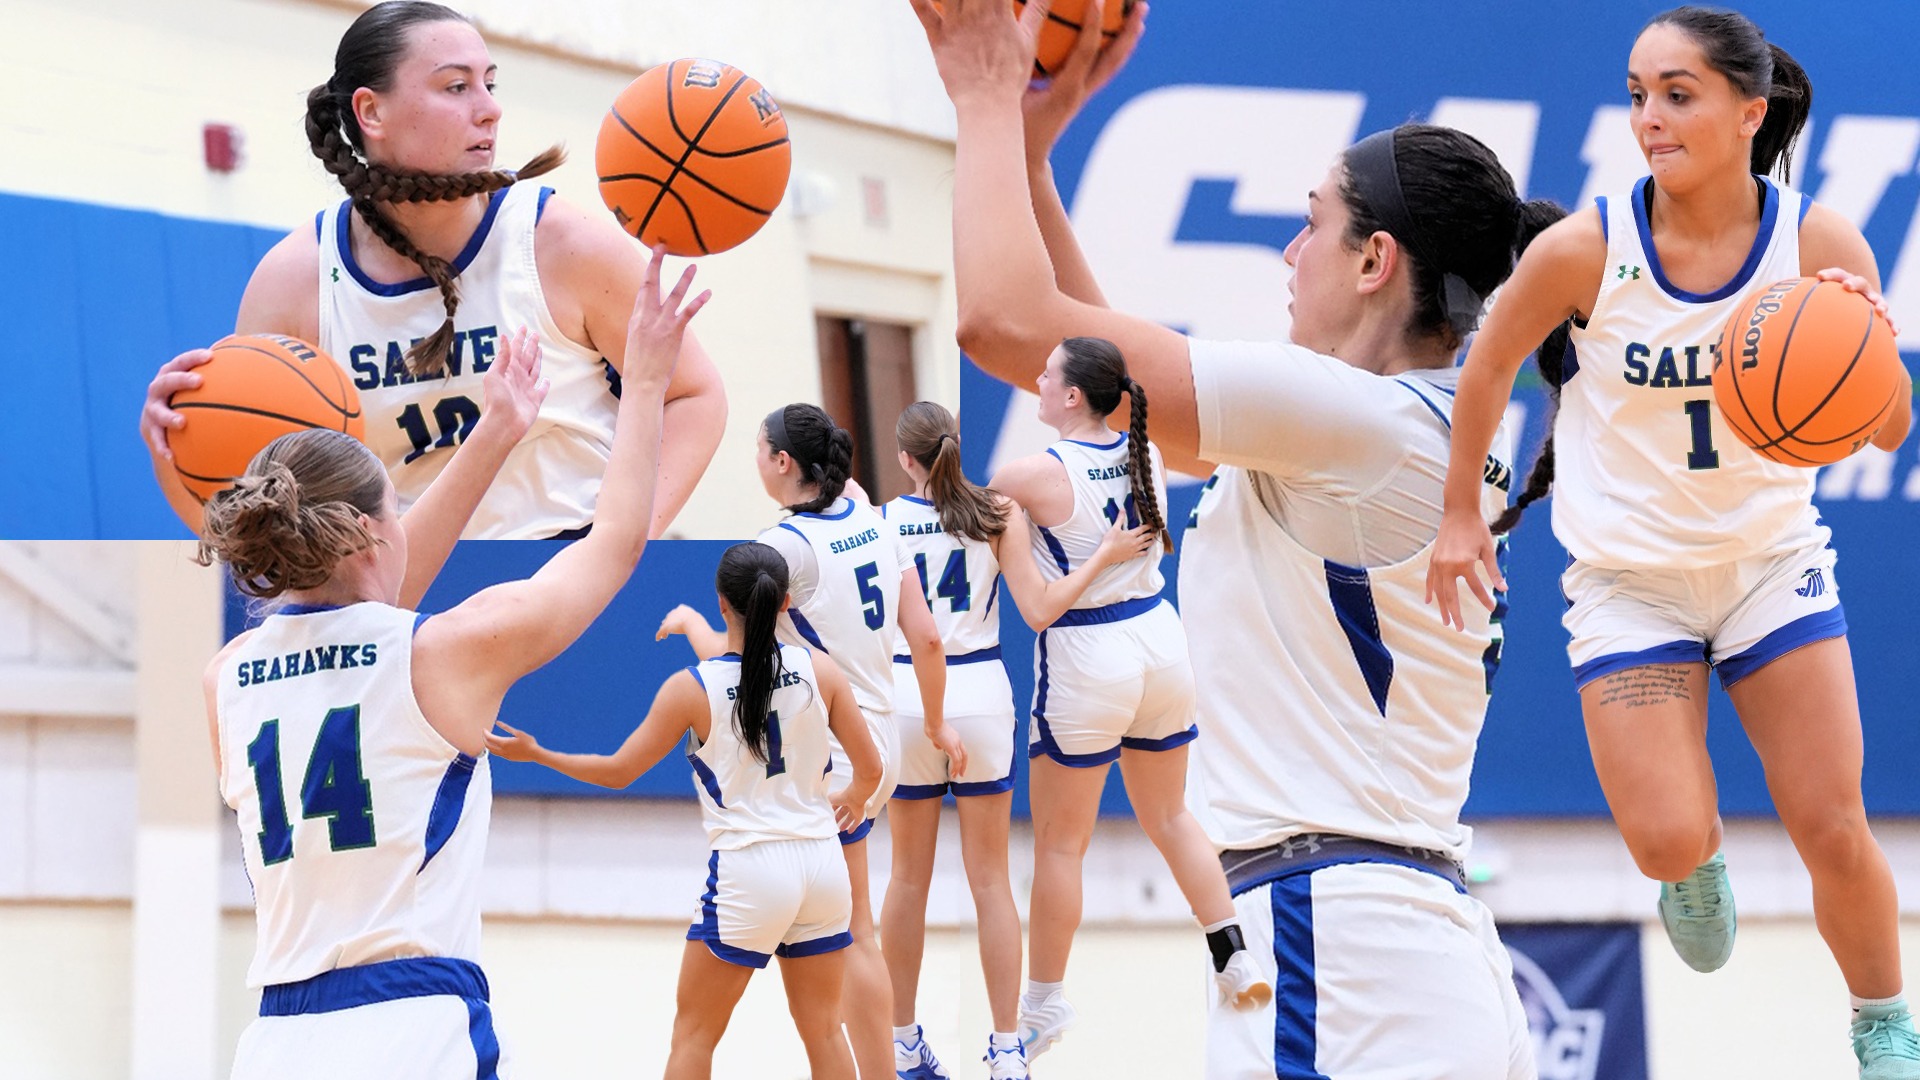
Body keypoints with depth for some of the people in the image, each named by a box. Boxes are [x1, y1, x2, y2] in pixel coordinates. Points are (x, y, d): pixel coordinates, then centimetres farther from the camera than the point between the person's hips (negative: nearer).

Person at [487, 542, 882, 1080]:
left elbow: (619, 771, 0)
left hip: (747, 872, -3)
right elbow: (869, 767, 3)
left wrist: (534, 753, 13)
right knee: (823, 1033, 12)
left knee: (693, 1035, 8)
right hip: (821, 864, 3)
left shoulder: (692, 688, -8)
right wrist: (853, 798, 27)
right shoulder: (819, 669, -1)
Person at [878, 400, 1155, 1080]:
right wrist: (1105, 558, 5)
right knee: (990, 880, 6)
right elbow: (1038, 611, -7)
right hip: (979, 694, 0)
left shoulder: (881, 521, -4)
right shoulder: (999, 514, -4)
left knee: (909, 878, 10)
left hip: (905, 694, 0)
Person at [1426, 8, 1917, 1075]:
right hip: (1630, 575, -1)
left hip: (1774, 560, 1)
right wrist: (1462, 513, 4)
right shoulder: (1586, 248, -18)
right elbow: (1489, 367, -1)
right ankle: (1704, 854, 27)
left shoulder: (1819, 243, -15)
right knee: (1669, 846, -12)